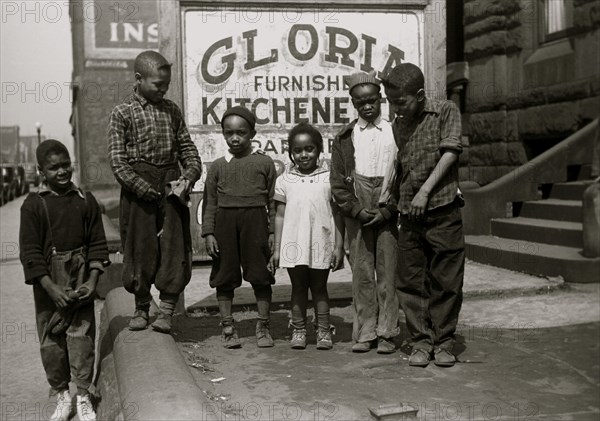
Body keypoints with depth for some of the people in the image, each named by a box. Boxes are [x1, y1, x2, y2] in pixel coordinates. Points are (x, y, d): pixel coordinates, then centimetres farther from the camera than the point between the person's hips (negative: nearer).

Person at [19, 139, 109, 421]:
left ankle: (83, 397, 14)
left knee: (81, 336, 3)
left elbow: (97, 244, 4)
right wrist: (52, 288, -14)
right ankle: (61, 396, 23)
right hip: (48, 283, -1)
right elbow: (30, 252, -8)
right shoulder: (33, 204, -5)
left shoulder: (85, 200, 1)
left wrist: (92, 281, -7)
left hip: (80, 281, 1)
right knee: (51, 340, 7)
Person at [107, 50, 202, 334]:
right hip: (138, 187, -3)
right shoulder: (122, 113, -2)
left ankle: (166, 311, 7)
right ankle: (141, 308, 19)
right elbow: (118, 162, -7)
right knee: (140, 248, 4)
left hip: (171, 185, 3)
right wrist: (145, 189, -16)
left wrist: (190, 175, -5)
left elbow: (187, 148, 13)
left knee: (175, 247, -1)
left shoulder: (171, 110, 11)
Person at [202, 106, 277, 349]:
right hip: (225, 221, 1)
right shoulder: (218, 166, 7)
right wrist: (208, 233, -1)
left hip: (255, 220, -1)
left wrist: (272, 231, 0)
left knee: (260, 275, 3)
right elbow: (209, 203, 7)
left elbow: (272, 200, 5)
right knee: (225, 276, 5)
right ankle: (227, 327, 16)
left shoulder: (264, 163, 5)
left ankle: (263, 326, 15)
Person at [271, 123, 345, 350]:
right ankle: (298, 330, 17)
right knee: (298, 287, 9)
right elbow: (280, 216, 7)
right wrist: (276, 248, 4)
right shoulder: (284, 180, 6)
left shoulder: (329, 178, 2)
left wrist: (339, 247, -1)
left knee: (319, 287, 7)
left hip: (321, 244, -1)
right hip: (293, 244, 1)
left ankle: (323, 330, 15)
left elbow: (337, 214, 3)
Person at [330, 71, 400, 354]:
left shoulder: (395, 132, 6)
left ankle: (386, 333, 8)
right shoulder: (345, 138, 8)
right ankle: (365, 332, 11)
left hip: (388, 213, -1)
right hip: (357, 215, 1)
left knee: (388, 273, 0)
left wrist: (387, 210, -8)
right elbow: (338, 183, 5)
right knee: (361, 273, 3)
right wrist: (358, 211, -6)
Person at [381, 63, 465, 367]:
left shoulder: (446, 111, 1)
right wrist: (396, 202, 9)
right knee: (411, 282, 4)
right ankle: (421, 342, 14)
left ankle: (443, 342, 14)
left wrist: (425, 191, -14)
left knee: (446, 280, 2)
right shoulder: (398, 125, 13)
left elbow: (450, 153, -9)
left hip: (442, 209, -4)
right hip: (409, 214, 4)